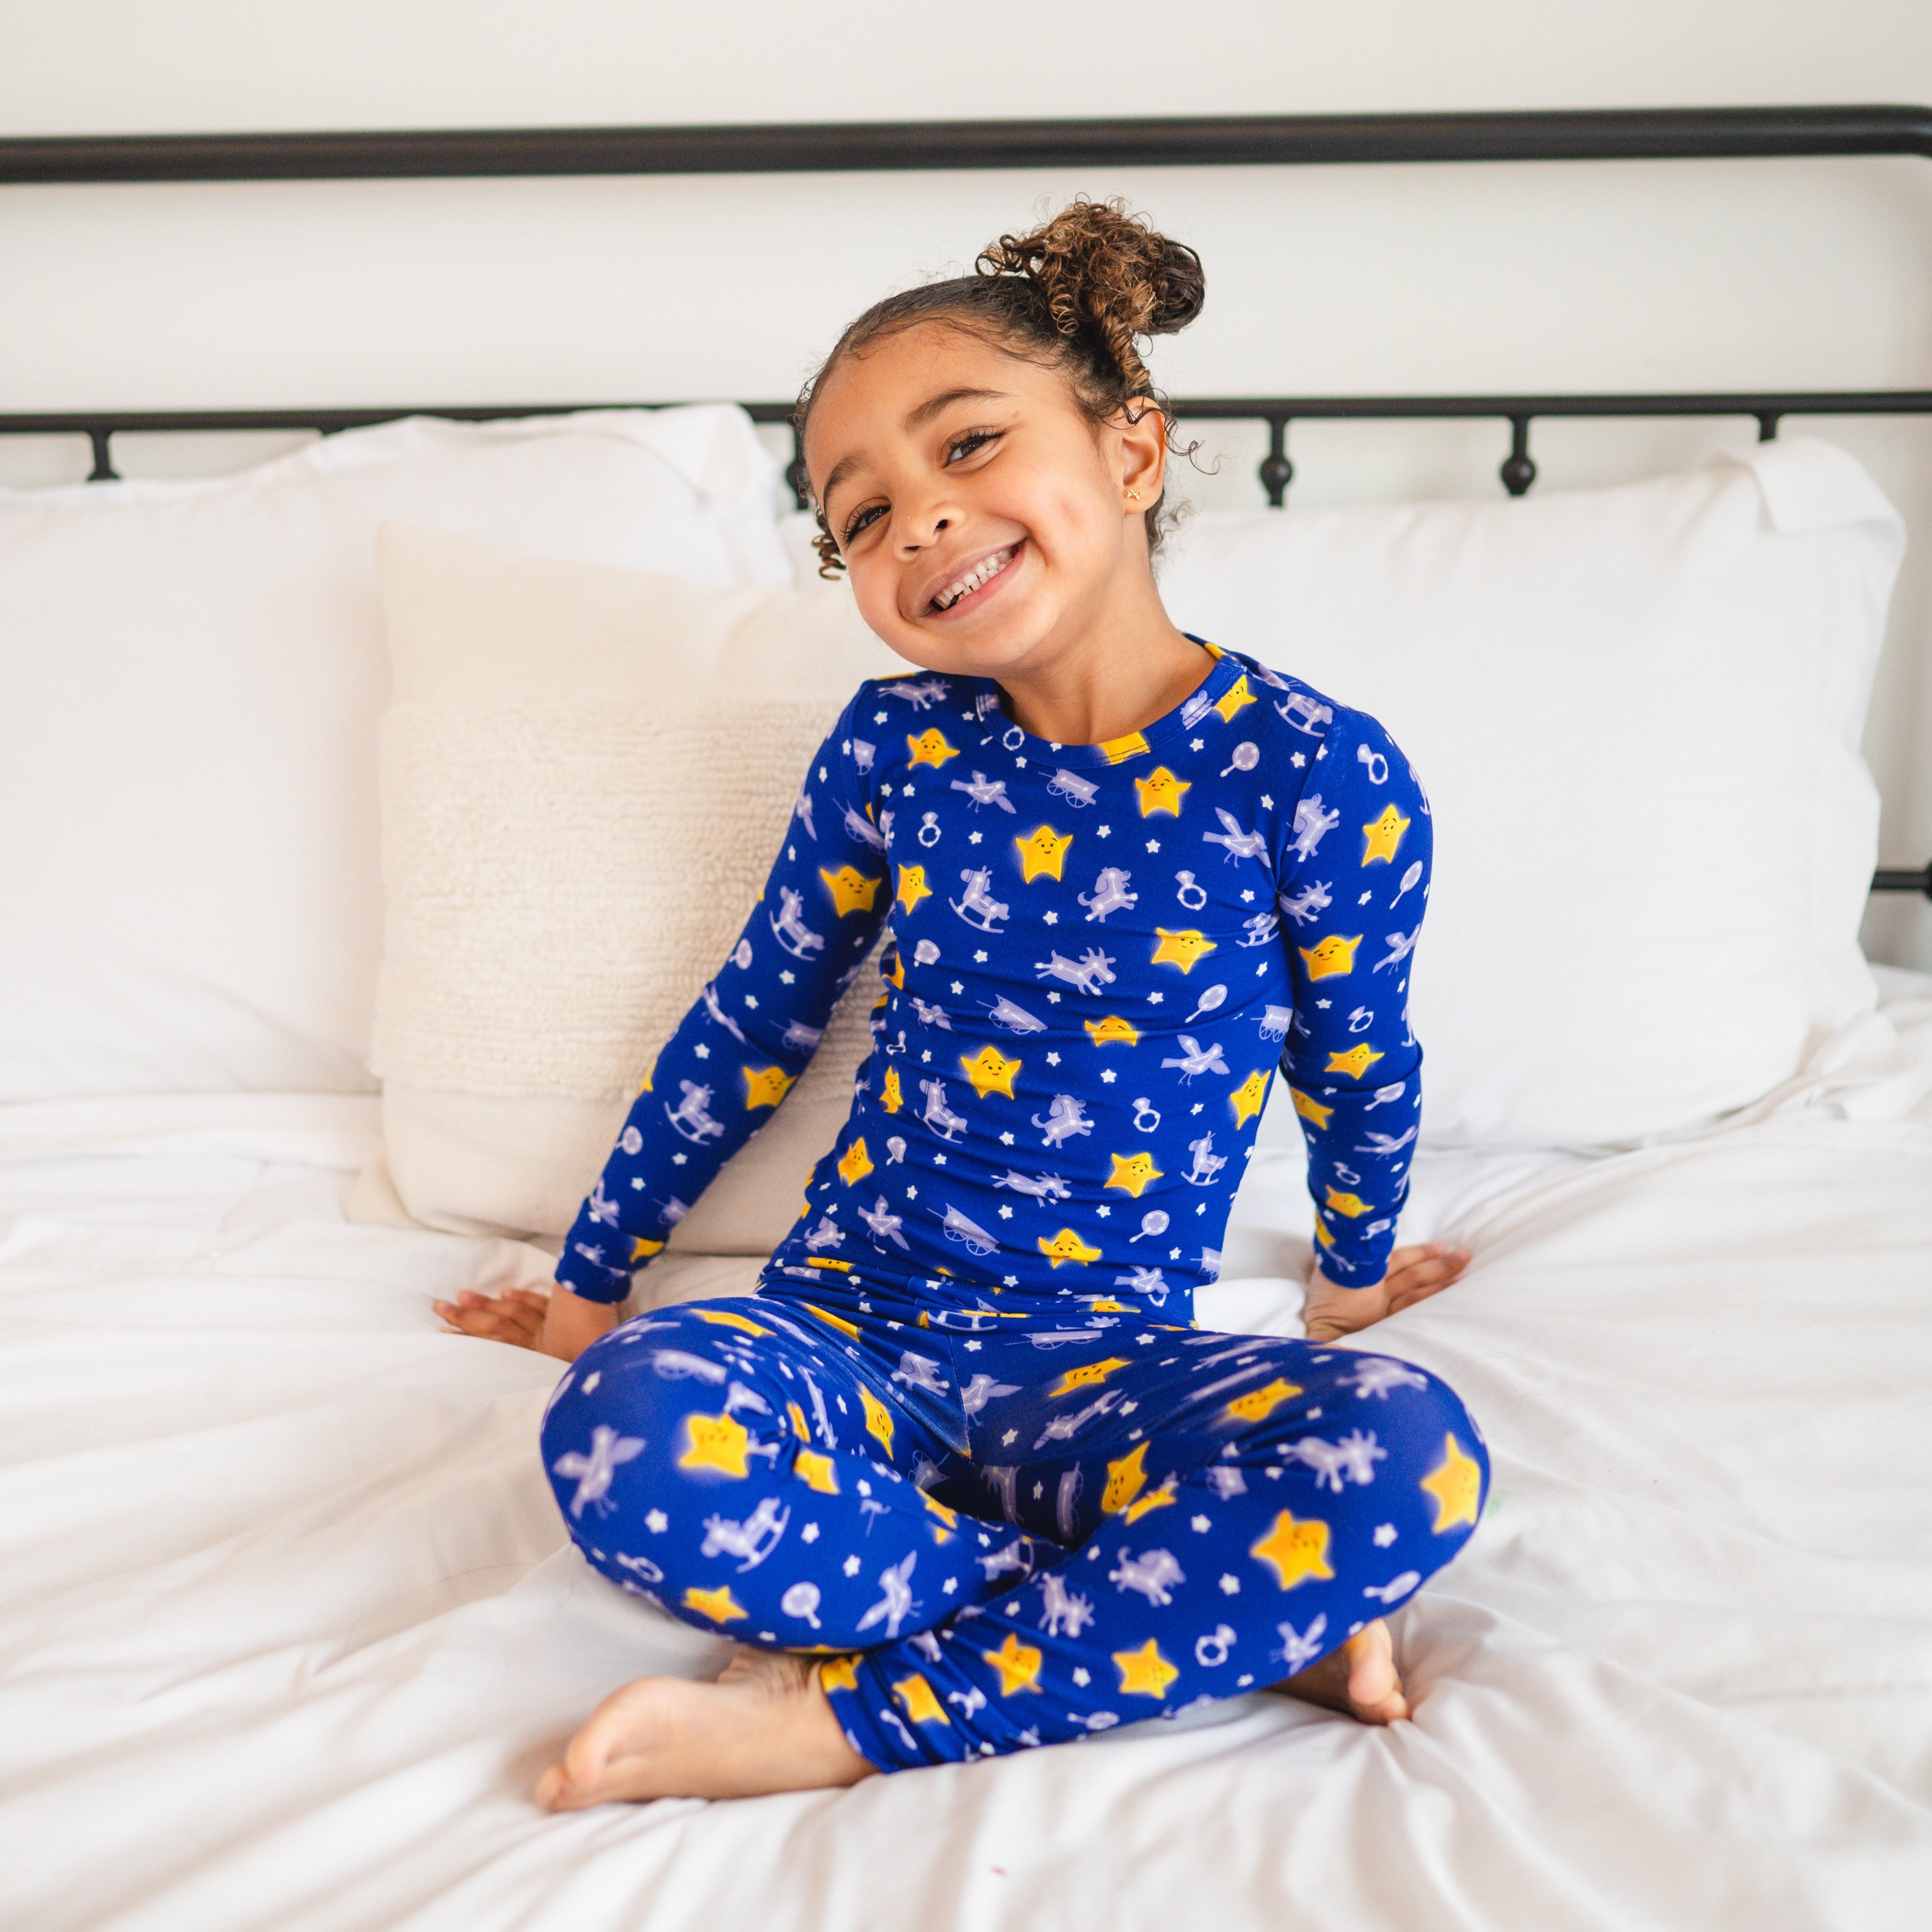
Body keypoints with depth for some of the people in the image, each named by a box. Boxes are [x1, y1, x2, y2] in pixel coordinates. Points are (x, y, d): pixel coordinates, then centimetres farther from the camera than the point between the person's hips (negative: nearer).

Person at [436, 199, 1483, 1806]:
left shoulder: (1316, 773, -6)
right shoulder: (892, 750, 3)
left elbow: (1360, 1075, 10)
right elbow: (752, 1026, 15)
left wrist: (1353, 1275, 24)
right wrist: (594, 1284, 23)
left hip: (1109, 1362, -1)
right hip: (847, 1328, 2)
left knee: (1412, 1454, -34)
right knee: (627, 1437, -34)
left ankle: (837, 1719, -24)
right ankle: (1231, 1618, -19)